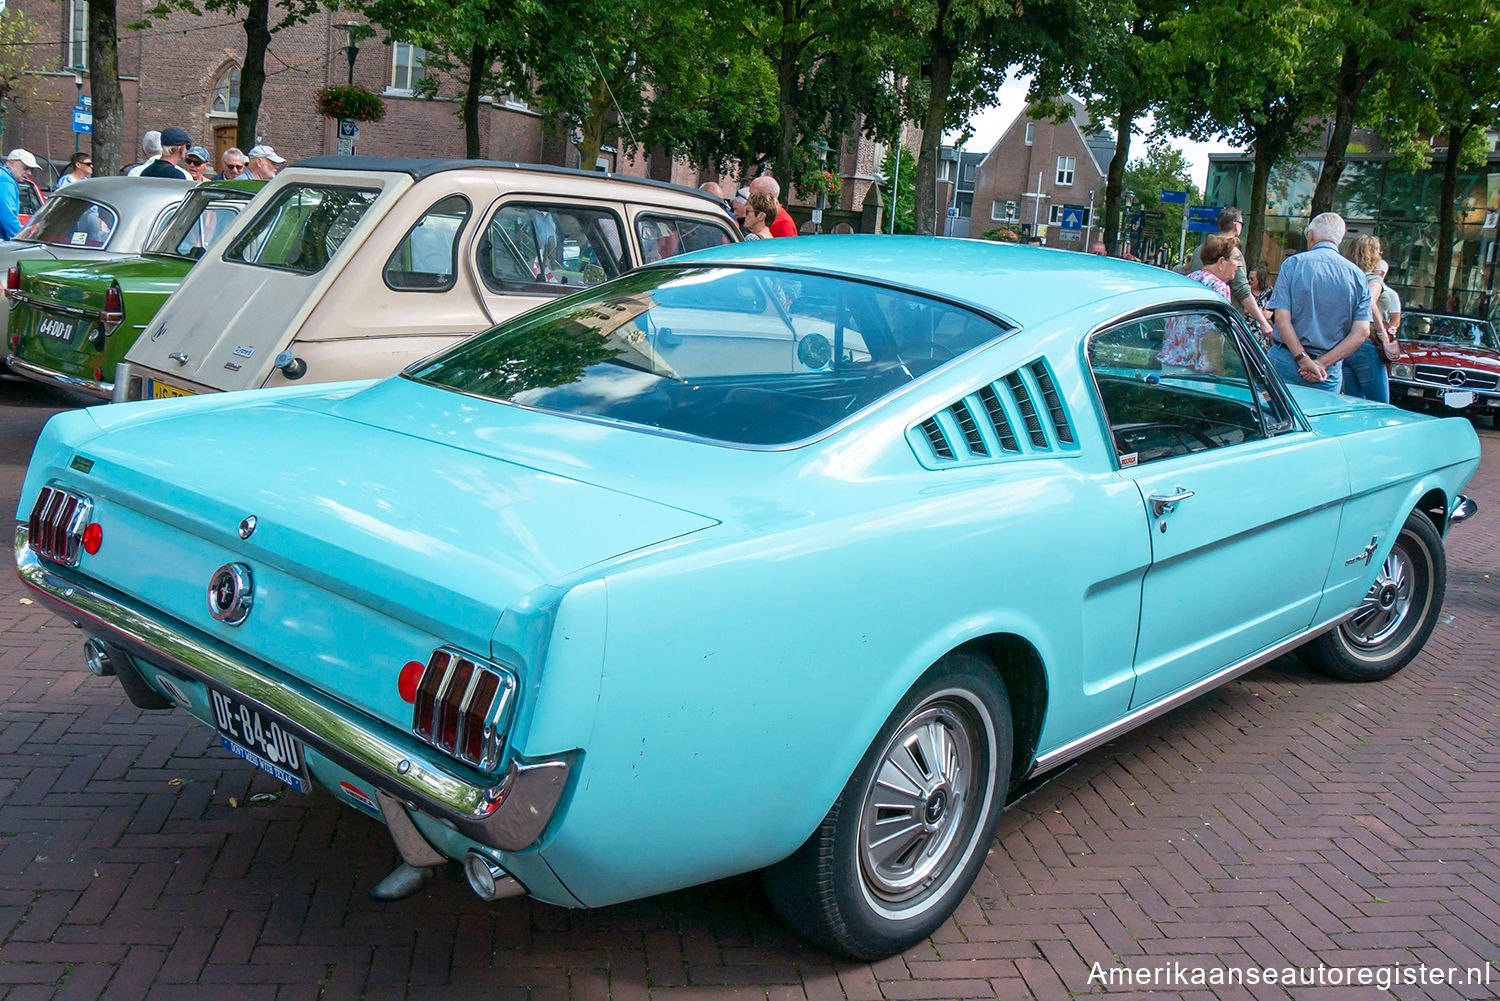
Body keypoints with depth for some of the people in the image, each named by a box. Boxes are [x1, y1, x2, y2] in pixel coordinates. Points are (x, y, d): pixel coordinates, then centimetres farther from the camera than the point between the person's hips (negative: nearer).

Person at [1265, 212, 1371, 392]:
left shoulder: (1293, 263, -2)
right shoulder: (1357, 276, 6)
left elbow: (1282, 318, -12)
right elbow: (1362, 332, -3)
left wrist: (1304, 360, -13)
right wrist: (1322, 363, -8)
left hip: (1286, 362, -2)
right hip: (1330, 371, 2)